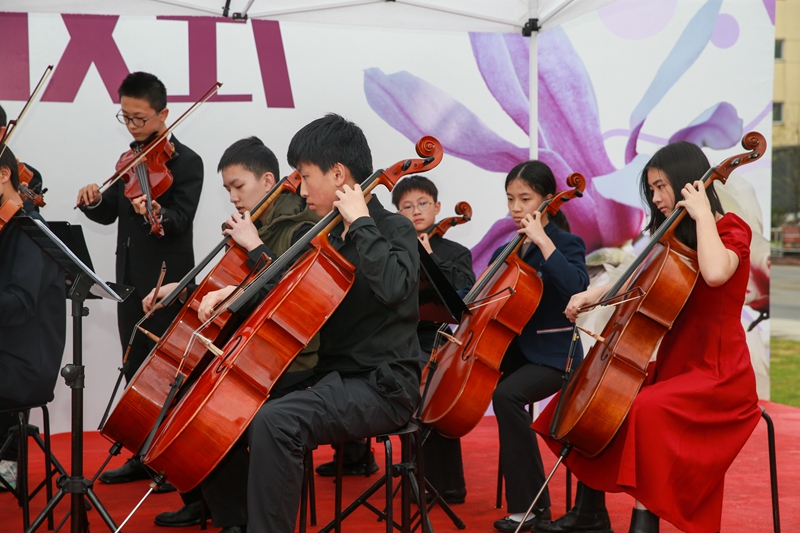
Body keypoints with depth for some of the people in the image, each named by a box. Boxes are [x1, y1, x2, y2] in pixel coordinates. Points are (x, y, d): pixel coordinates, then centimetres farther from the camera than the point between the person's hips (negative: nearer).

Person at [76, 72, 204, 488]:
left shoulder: (185, 163, -8)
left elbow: (181, 219, -20)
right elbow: (110, 214, 13)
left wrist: (156, 213, -42)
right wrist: (94, 201, -9)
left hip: (167, 282, -7)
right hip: (130, 279, 7)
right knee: (136, 369, 11)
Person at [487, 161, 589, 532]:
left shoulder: (567, 244, -5)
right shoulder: (508, 252, 13)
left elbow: (575, 288, -26)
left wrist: (543, 241, -25)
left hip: (551, 357, -7)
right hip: (510, 351, 7)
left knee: (506, 395, -34)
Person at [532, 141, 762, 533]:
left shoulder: (731, 231, -10)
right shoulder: (672, 238, 15)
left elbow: (714, 273, -32)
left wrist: (702, 214, -22)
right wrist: (593, 294, -5)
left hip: (718, 376, -9)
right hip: (672, 366, 9)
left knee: (646, 409, -34)